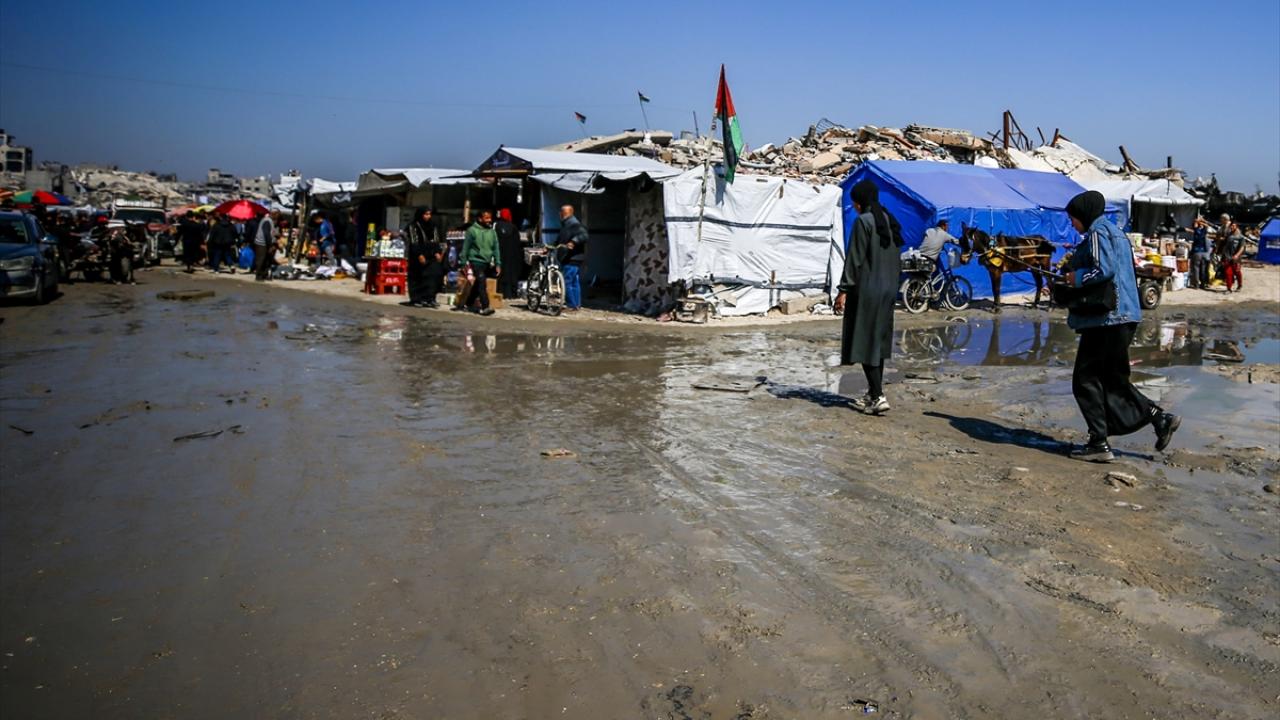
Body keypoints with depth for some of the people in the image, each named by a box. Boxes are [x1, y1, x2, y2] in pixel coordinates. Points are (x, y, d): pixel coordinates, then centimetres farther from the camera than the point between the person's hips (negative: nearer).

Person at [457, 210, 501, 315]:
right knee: (482, 282, -16)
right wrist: (464, 263, -4)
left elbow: (496, 248, 9)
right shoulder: (472, 230, -5)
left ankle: (467, 304, 25)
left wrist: (498, 264, 3)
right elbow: (465, 247, -3)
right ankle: (485, 307, -17)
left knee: (477, 285, 11)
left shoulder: (492, 232, 8)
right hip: (476, 260, -5)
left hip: (487, 263, 5)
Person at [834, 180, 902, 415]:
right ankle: (874, 393, 21)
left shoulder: (863, 221, -13)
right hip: (887, 290, 8)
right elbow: (897, 260, 15)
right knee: (878, 341, 14)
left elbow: (855, 258, -16)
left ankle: (878, 396, -10)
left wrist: (844, 290, -13)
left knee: (864, 341, -4)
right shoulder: (889, 221, 11)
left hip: (866, 289, -8)